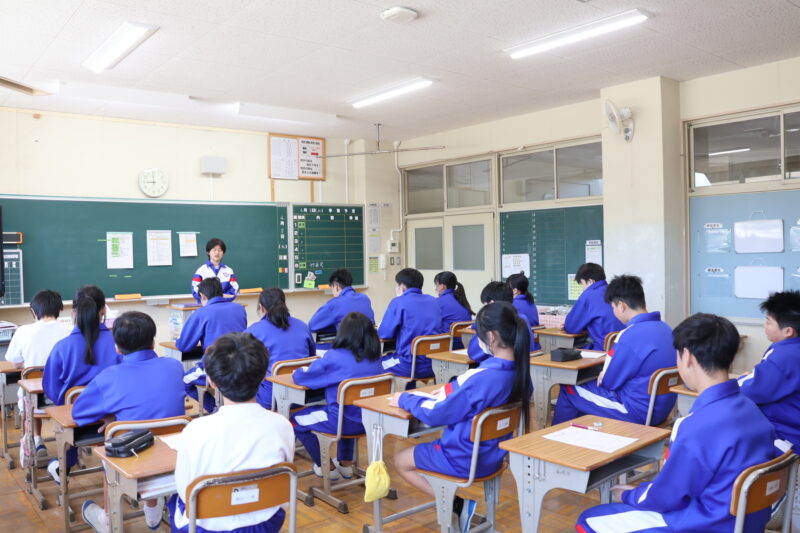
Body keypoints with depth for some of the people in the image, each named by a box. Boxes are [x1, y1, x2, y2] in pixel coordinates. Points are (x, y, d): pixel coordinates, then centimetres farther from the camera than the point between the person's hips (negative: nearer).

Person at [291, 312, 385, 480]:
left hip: (344, 422, -6)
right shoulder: (375, 358, 0)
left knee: (296, 420, 17)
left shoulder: (334, 357, -17)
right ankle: (346, 463, 41)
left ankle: (327, 467, 25)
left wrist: (301, 370, 14)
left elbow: (300, 377, -9)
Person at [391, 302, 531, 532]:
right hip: (493, 455, 8)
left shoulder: (482, 376, -32)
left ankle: (455, 503, 4)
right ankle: (458, 503, 13)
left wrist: (405, 399, -5)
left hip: (464, 459, -8)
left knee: (401, 460, 16)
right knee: (424, 448, 30)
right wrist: (452, 389, 2)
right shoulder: (520, 371, -9)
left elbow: (435, 415, -20)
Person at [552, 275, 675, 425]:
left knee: (569, 390, 6)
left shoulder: (630, 335, -25)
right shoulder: (664, 327, 3)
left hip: (637, 413, -9)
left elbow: (609, 381, -15)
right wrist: (606, 374, 8)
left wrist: (603, 376, 7)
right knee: (588, 384, 23)